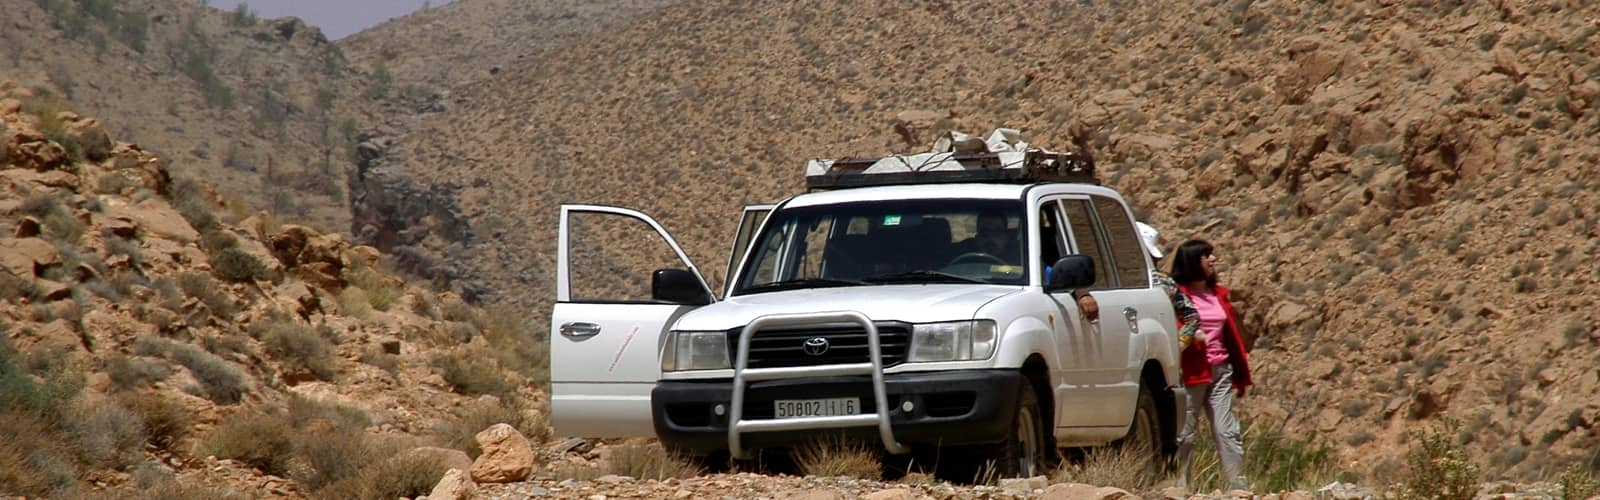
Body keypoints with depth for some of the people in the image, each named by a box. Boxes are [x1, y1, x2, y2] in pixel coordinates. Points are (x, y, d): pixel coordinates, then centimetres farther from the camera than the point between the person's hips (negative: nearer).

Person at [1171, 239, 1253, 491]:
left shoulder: (1219, 294, 16)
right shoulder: (1177, 295, -2)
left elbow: (1232, 335, 19)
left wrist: (1241, 374, 21)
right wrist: (1189, 334, -26)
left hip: (1220, 373, 6)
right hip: (1191, 374, -5)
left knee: (1228, 433, 3)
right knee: (1184, 436, -3)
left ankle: (1239, 487, 3)